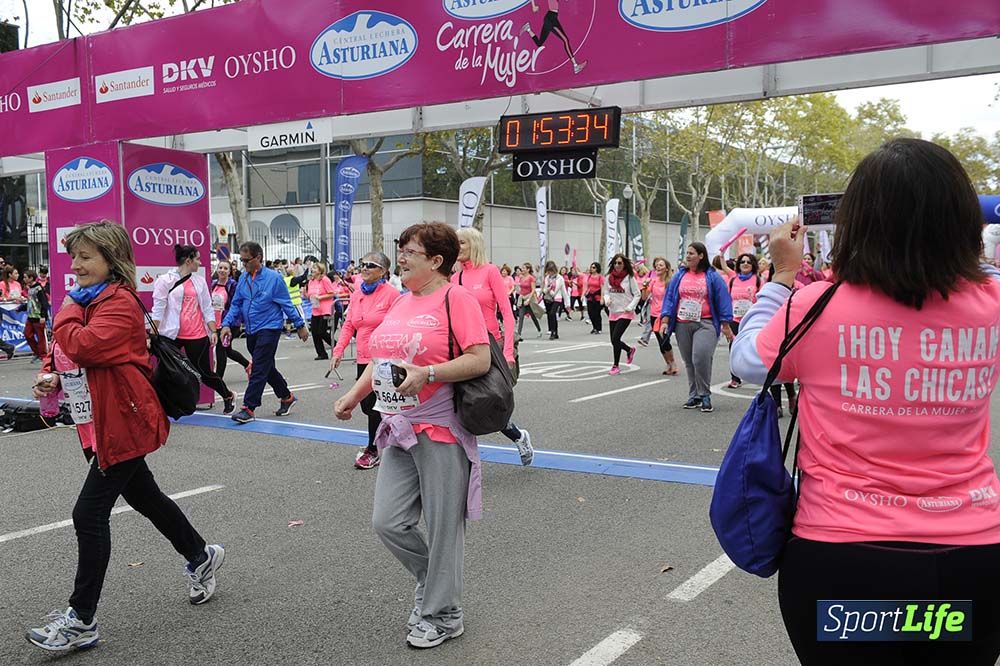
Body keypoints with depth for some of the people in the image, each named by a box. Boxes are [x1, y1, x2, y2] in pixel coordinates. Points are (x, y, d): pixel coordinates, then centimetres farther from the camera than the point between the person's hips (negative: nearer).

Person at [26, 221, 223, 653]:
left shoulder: (120, 303, -17)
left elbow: (84, 346, -30)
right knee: (143, 496, 21)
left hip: (122, 425, -10)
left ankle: (81, 621, 2)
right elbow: (61, 349, 19)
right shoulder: (85, 300, 13)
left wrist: (66, 312, -12)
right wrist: (50, 375, -2)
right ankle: (200, 556, 40)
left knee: (90, 514, -8)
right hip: (102, 424, 10)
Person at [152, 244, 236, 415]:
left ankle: (228, 396, 29)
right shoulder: (166, 280, -3)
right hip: (172, 335, -2)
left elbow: (207, 308, 11)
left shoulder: (200, 280, 8)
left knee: (204, 373, 8)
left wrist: (213, 331, 5)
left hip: (197, 336, 2)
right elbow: (158, 308, -4)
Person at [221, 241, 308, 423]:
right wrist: (227, 324, 0)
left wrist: (300, 325, -2)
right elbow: (236, 304, 12)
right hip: (251, 331, 7)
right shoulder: (243, 278, 5)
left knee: (259, 369, -9)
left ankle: (249, 408, -7)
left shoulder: (273, 278, -11)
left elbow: (287, 304, -5)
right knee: (267, 368, 16)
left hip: (269, 328, -7)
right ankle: (287, 397, 32)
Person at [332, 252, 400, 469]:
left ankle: (373, 450, 13)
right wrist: (339, 350, 3)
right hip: (364, 359, 7)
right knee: (367, 405, 9)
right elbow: (349, 325, 14)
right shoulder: (357, 294, 10)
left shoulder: (391, 294, -10)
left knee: (374, 404, -3)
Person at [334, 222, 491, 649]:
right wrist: (354, 395, 13)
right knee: (387, 522, 6)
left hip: (441, 430, -7)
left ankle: (442, 614, 23)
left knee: (442, 527, 4)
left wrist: (427, 374, -25)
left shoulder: (455, 299, -10)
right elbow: (382, 359, 24)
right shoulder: (399, 304, 14)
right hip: (400, 429, 7)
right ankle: (430, 578, 33)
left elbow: (480, 359, -17)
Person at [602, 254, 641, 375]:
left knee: (615, 339, -15)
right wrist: (607, 299, -8)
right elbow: (606, 292, 14)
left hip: (625, 313, -5)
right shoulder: (609, 277, 4)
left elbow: (637, 295, -3)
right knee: (614, 341, 9)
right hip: (613, 312, 5)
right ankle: (630, 350, 40)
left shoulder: (630, 277, -8)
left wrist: (630, 307, -13)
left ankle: (616, 366, -2)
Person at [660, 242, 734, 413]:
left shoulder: (712, 276, 1)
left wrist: (726, 325, 0)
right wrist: (665, 321, 3)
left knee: (701, 358, -18)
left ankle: (705, 395, -3)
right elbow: (669, 298, 12)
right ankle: (694, 396, 19)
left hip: (705, 324, -4)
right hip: (682, 325, 4)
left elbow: (723, 299, 2)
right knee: (689, 362, 8)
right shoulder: (680, 276, 11)